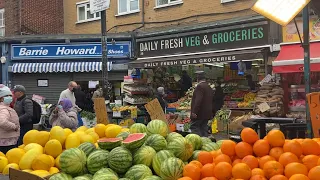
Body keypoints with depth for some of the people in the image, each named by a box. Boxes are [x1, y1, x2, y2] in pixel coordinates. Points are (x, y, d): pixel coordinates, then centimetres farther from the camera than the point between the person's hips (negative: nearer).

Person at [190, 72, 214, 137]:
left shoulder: (199, 86, -14)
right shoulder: (209, 87, 16)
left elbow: (198, 100, -23)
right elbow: (212, 101, 21)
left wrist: (194, 112, -22)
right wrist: (211, 113, 26)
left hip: (199, 114, -9)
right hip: (207, 114, 9)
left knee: (194, 127, -7)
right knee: (204, 129, 11)